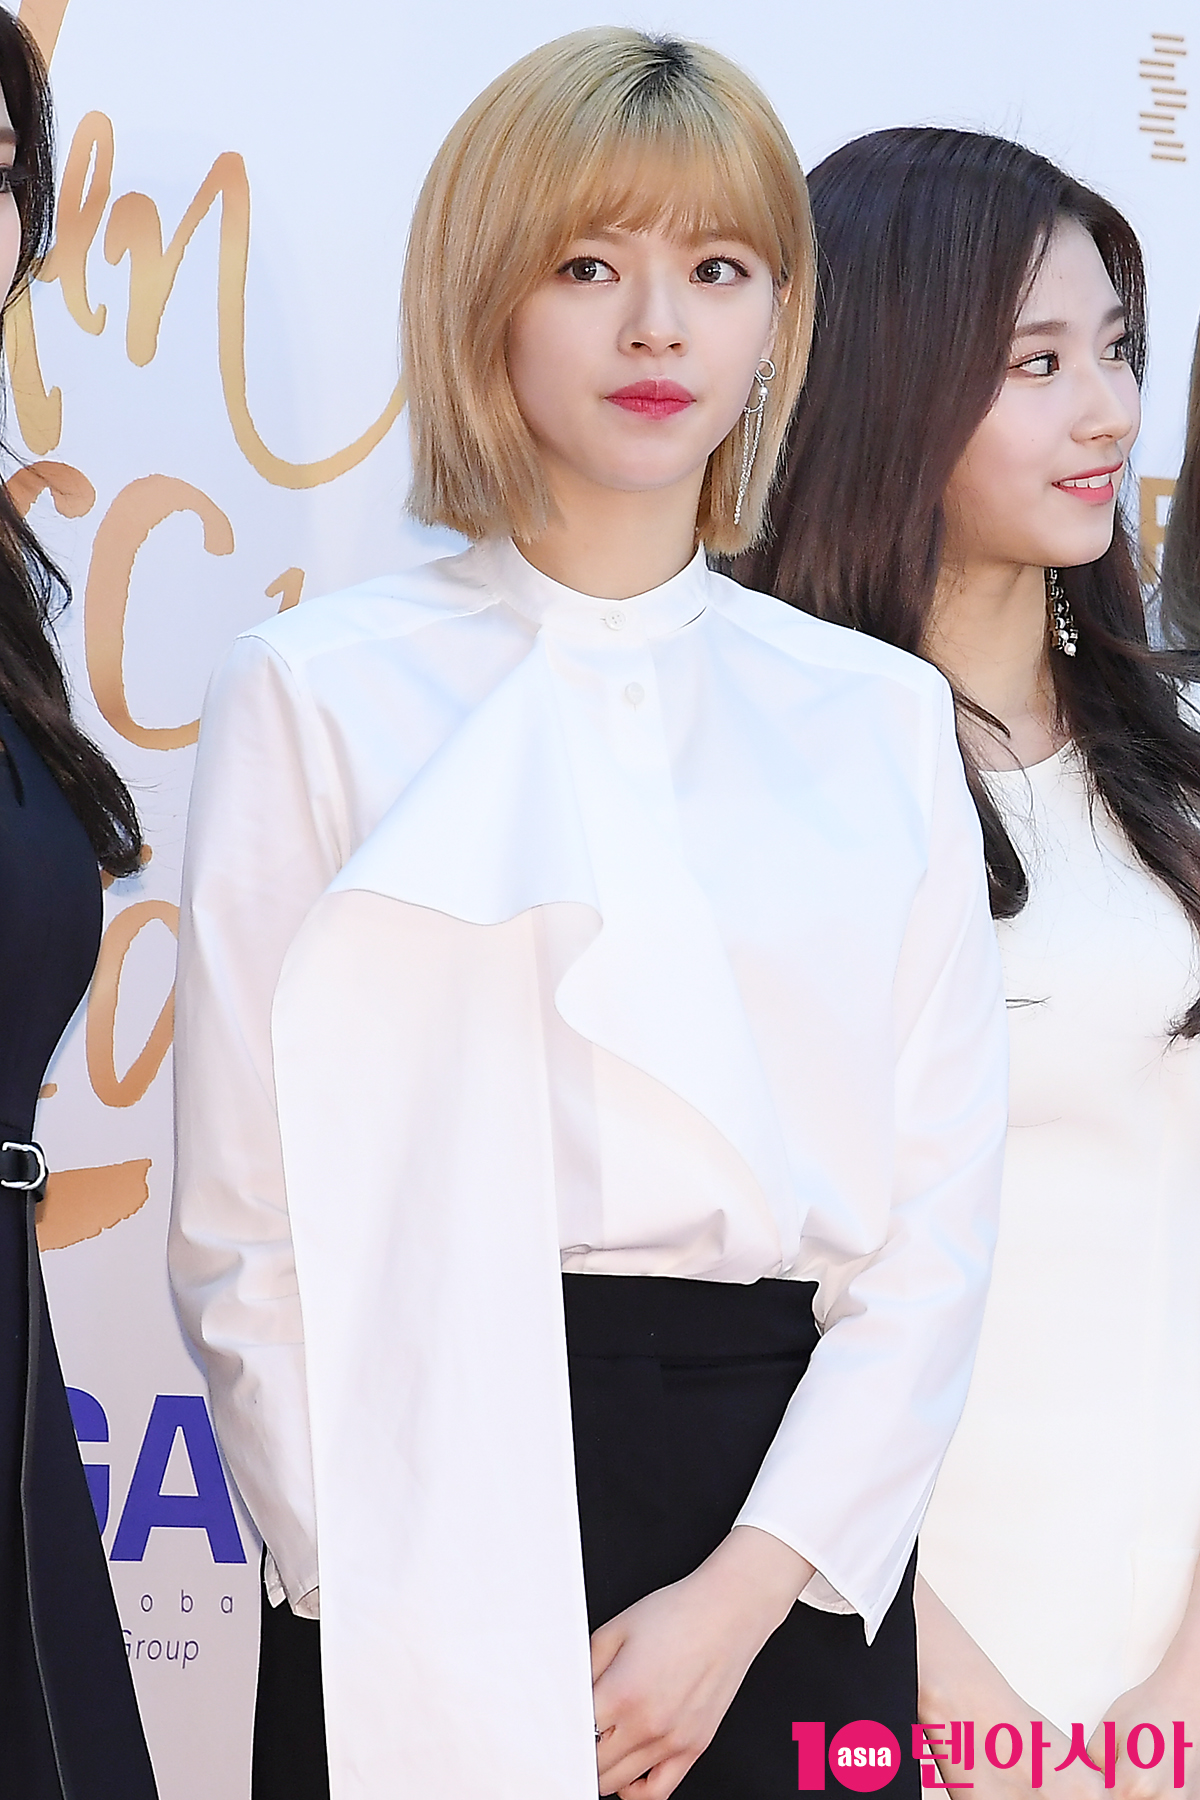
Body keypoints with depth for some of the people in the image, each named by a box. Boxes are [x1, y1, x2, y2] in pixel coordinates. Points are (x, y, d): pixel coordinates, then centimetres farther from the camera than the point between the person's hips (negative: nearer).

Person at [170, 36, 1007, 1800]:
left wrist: (747, 1588, -9)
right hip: (440, 1494, -2)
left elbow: (938, 1213, 2)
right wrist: (418, 1633, -10)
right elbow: (248, 1227, -3)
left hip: (797, 1548, 2)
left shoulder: (879, 716, 8)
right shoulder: (318, 691, 1)